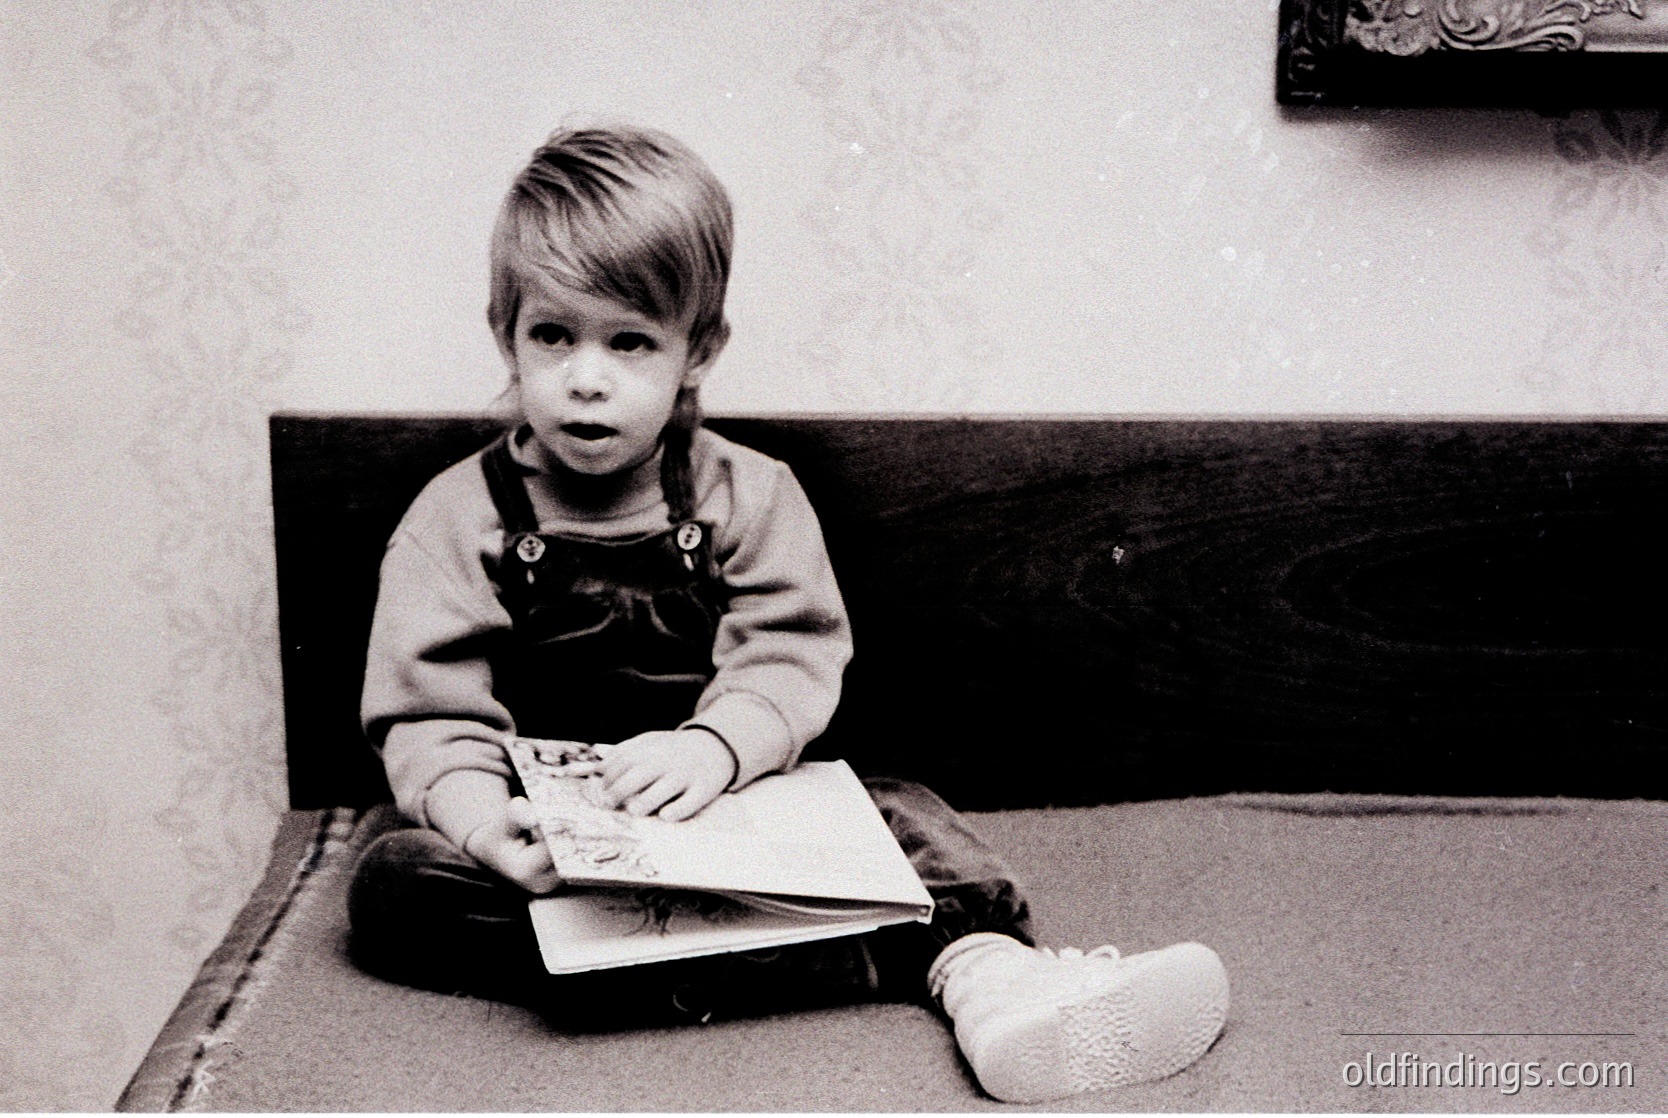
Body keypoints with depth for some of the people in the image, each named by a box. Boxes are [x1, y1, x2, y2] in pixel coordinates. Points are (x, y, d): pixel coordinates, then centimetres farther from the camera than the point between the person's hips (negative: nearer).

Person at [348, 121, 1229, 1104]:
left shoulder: (752, 498, 2)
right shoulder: (457, 520, -1)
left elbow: (792, 664, -7)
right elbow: (434, 717, -6)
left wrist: (714, 745, -29)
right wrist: (484, 821, -27)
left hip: (729, 818, 1)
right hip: (549, 852, -1)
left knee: (899, 810, -18)